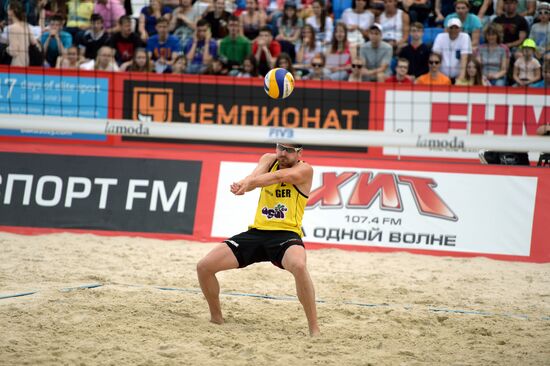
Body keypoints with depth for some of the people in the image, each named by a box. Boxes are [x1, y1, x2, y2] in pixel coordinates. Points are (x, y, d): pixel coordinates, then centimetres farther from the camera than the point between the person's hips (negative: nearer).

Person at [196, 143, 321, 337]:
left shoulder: (305, 170, -4)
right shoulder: (269, 160, 10)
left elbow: (278, 177, -24)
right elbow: (256, 175, -12)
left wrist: (247, 183, -42)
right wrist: (243, 184, -38)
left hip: (286, 234, -5)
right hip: (257, 232, 5)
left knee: (299, 266, -39)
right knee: (204, 266, -4)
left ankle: (314, 329, -29)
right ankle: (216, 319, 18)